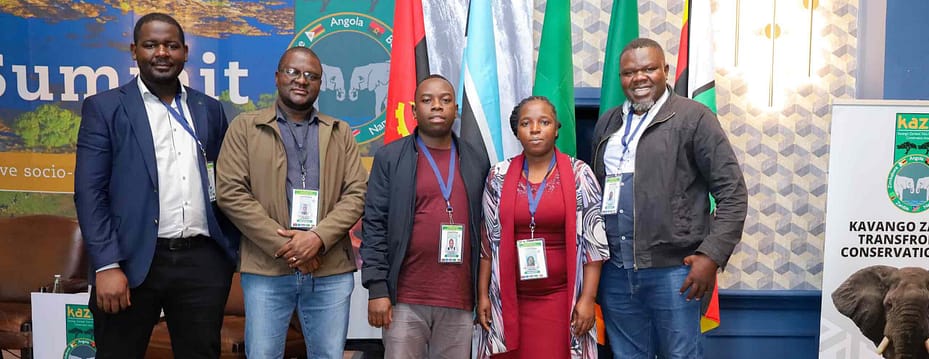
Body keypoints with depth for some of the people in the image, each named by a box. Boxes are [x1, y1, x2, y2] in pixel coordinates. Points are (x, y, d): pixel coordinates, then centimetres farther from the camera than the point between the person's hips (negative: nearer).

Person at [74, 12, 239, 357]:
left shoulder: (210, 109, 11)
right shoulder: (104, 108, 2)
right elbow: (89, 192, -5)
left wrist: (230, 250, 8)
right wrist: (107, 265, -13)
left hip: (203, 261, 3)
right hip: (133, 262, -2)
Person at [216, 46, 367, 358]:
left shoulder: (340, 132, 13)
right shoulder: (245, 127, 7)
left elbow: (356, 193, 4)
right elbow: (231, 192, -3)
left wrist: (318, 237, -12)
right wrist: (283, 245, -10)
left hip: (331, 270, 2)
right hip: (266, 269, -1)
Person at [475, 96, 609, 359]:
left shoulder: (579, 175, -2)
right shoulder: (499, 176, 3)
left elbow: (594, 242, -3)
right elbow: (488, 241, 7)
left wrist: (587, 298, -7)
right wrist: (483, 294, 4)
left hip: (561, 297, -1)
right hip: (510, 298, 2)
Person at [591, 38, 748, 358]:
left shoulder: (693, 118, -5)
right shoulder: (607, 123, 12)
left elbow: (732, 192, -7)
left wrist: (712, 255, -14)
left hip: (672, 269, -5)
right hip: (614, 271, 5)